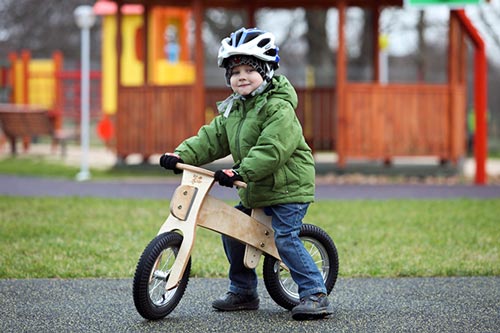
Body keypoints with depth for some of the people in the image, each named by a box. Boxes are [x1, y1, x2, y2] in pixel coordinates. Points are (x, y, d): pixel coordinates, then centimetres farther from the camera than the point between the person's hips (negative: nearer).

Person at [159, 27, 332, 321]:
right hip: (255, 191, 9)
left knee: (285, 238, -18)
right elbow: (212, 138, 8)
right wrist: (181, 155, -8)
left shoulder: (278, 109, -18)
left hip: (289, 186, -9)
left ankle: (316, 295, -13)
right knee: (232, 230, 10)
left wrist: (240, 172, -36)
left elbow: (272, 150, -29)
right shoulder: (233, 109, 11)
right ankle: (243, 292, 24)